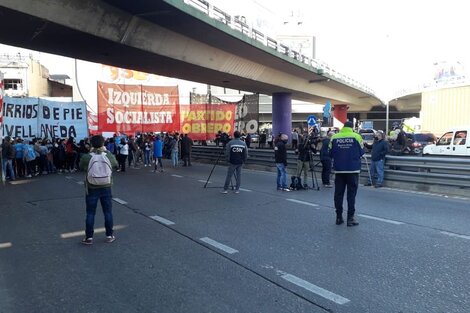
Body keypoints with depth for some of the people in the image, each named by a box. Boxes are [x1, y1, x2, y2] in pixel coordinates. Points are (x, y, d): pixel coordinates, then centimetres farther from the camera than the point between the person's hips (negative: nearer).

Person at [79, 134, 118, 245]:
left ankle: (89, 237, 16)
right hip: (106, 188, 1)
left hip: (92, 189, -1)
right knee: (108, 213, 11)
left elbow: (81, 167, 8)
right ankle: (109, 236, 19)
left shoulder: (86, 157, -12)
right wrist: (107, 151, 12)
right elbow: (116, 164, 12)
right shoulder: (109, 156, -9)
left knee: (90, 214, 9)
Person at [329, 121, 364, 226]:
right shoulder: (357, 137, -4)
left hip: (339, 170, 2)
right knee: (351, 194, 5)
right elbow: (361, 152, 0)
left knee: (338, 193, 9)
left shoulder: (334, 137, -2)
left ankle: (339, 217, 15)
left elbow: (331, 153, 3)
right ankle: (350, 218, 5)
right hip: (353, 170, -1)